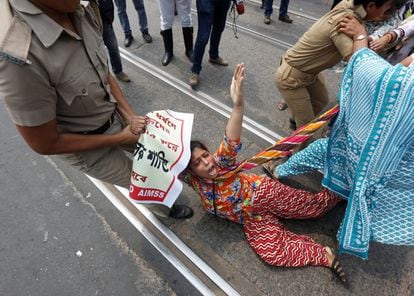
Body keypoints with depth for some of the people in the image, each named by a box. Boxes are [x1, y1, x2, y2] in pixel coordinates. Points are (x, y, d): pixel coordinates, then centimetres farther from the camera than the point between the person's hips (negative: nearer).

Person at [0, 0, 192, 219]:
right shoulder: (18, 58, -37)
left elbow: (104, 73, -1)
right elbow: (45, 144, -25)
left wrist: (131, 115, -12)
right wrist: (120, 138, -18)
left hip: (115, 115, 5)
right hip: (89, 148, -5)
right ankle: (162, 208, 52)